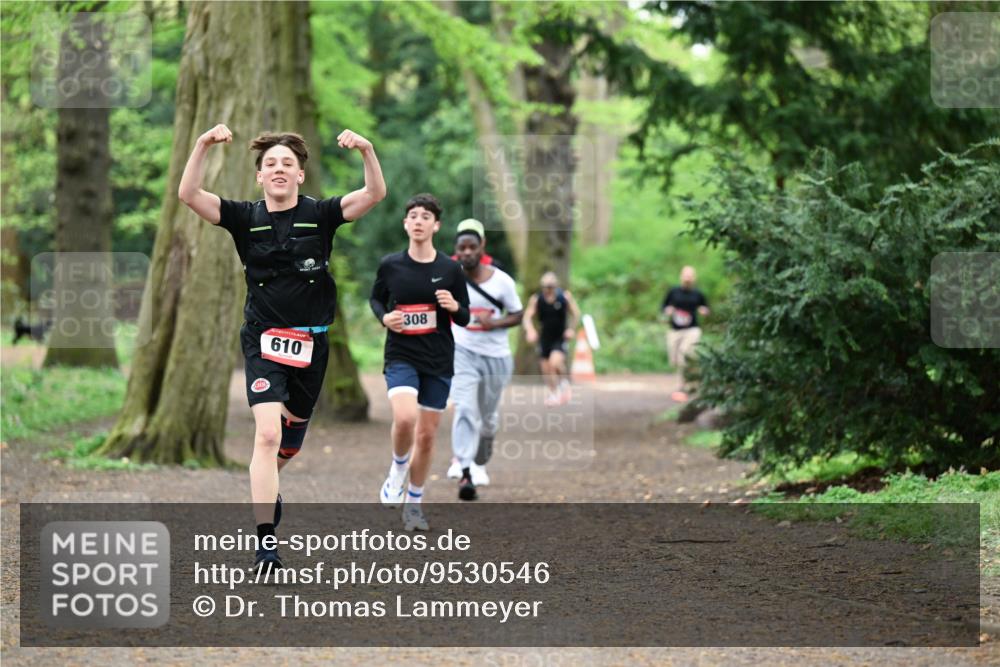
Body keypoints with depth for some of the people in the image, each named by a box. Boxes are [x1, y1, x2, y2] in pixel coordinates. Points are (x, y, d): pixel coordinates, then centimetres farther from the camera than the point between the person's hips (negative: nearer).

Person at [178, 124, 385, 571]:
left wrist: (366, 150, -30)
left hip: (311, 343, 2)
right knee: (268, 433, -19)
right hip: (264, 338, -2)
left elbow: (375, 195, -14)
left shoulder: (319, 215, -1)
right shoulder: (246, 218, -2)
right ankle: (265, 544, -21)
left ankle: (266, 487, 51)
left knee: (290, 442, 17)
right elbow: (189, 195, -14)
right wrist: (203, 145, -27)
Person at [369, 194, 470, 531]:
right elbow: (375, 298, 14)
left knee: (427, 436, 7)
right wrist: (384, 317, -7)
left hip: (438, 362, 2)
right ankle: (398, 469, 3)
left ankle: (413, 503, 25)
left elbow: (464, 319, 5)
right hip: (401, 356, -2)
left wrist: (455, 307, -18)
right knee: (405, 418, -27)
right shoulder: (390, 265, -2)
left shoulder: (451, 269, -2)